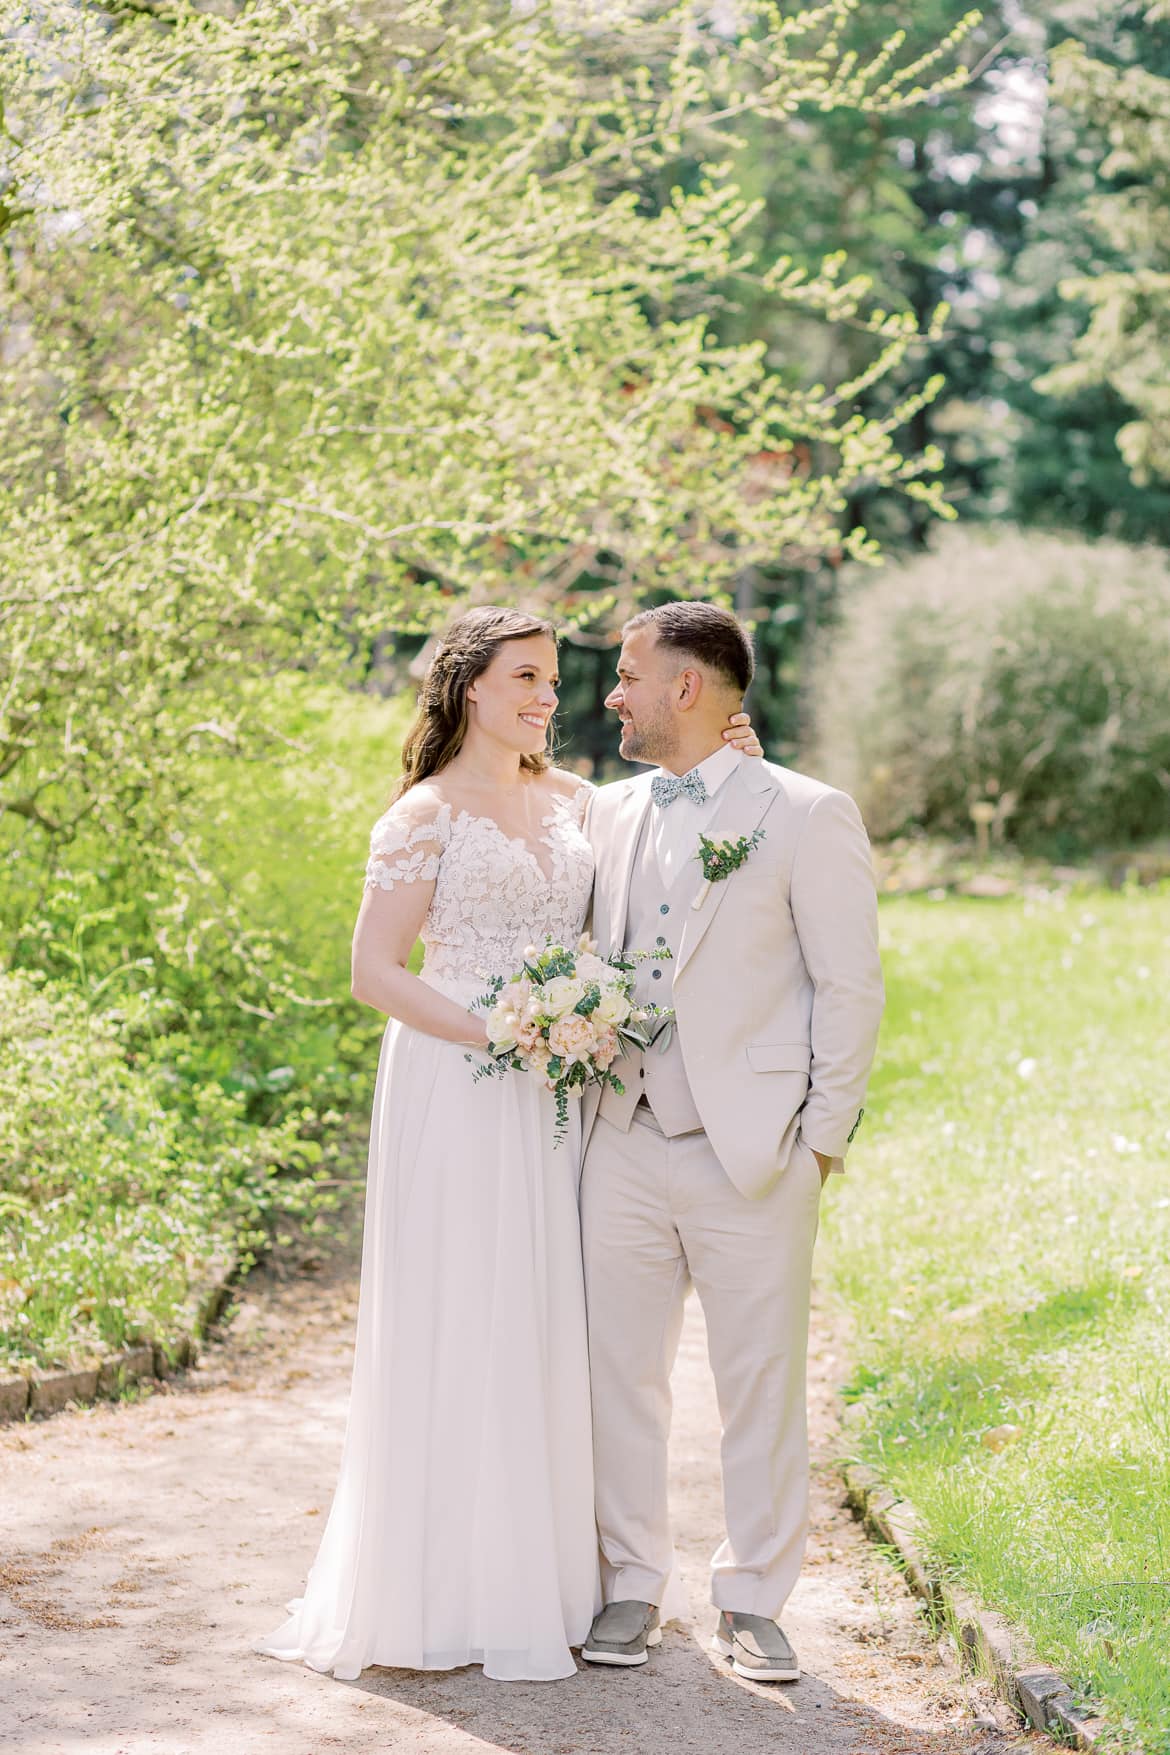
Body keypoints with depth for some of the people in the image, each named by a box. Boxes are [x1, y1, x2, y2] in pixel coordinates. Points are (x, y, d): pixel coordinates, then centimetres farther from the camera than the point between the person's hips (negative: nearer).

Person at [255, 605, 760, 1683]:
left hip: (553, 1099, 5)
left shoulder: (574, 801, 12)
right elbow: (374, 972, -8)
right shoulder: (428, 814, -5)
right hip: (457, 1096, -5)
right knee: (461, 1329, -1)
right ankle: (455, 1596, 8)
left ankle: (551, 1577, 19)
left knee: (550, 1329, 9)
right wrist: (497, 1034, -18)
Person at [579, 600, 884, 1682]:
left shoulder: (807, 816, -4)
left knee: (762, 1388, 4)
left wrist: (821, 1138, -6)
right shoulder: (607, 813, 12)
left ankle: (753, 1603, 18)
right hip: (623, 1147, 5)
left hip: (754, 1156, -4)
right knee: (619, 1377, 8)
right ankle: (631, 1590, 23)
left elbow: (851, 987, -4)